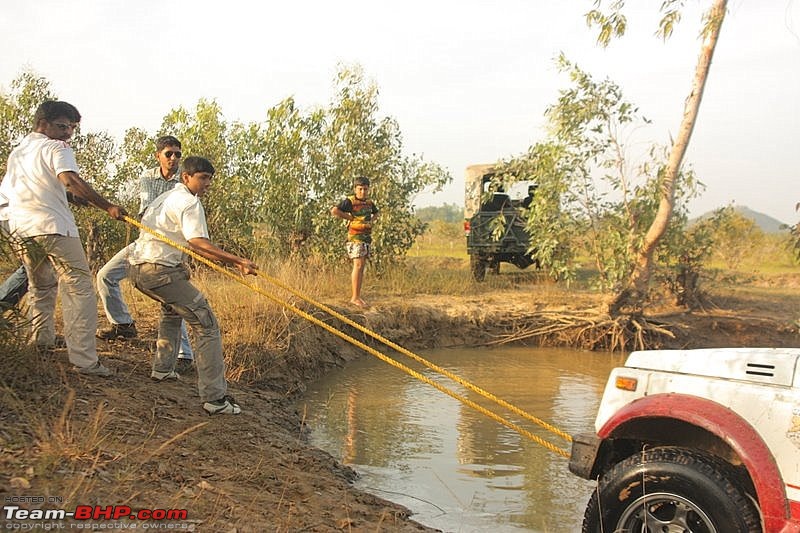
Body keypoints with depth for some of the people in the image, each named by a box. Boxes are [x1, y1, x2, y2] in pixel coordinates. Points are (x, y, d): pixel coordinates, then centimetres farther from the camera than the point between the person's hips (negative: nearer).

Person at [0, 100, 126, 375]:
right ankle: (85, 360, -18)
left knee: (41, 288, 26)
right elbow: (70, 181, -20)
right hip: (53, 226, -8)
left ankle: (41, 345, 31)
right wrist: (108, 207, -23)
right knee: (79, 290, -10)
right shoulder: (56, 148, -2)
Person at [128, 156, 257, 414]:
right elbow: (198, 243, -22)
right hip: (161, 271, -10)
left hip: (138, 269, 10)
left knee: (172, 310, 38)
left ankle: (162, 368, 42)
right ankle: (215, 398, -16)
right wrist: (237, 260, -30)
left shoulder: (166, 197, 22)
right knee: (206, 325, -10)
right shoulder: (189, 202, -8)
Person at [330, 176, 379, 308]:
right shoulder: (350, 201, -9)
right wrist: (350, 217, -15)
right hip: (355, 237, -8)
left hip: (367, 237, 8)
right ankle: (355, 297, -14)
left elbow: (376, 212, 34)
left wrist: (372, 220, 13)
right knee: (358, 265, -15)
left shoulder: (369, 202, 13)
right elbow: (334, 211, -22)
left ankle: (357, 296, 13)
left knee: (362, 267, 8)